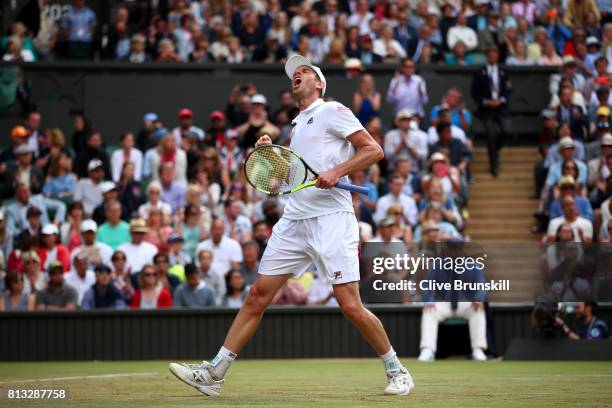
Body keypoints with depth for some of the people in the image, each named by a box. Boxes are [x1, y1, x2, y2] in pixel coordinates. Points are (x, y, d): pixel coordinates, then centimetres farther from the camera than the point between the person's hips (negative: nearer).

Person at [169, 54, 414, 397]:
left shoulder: (332, 111, 1)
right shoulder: (298, 125, 24)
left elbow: (374, 150, -6)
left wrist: (337, 172, -20)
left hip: (331, 218, -7)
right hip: (294, 221, 7)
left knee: (351, 306, -12)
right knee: (258, 295, 2)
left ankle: (396, 370, 5)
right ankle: (214, 373, 2)